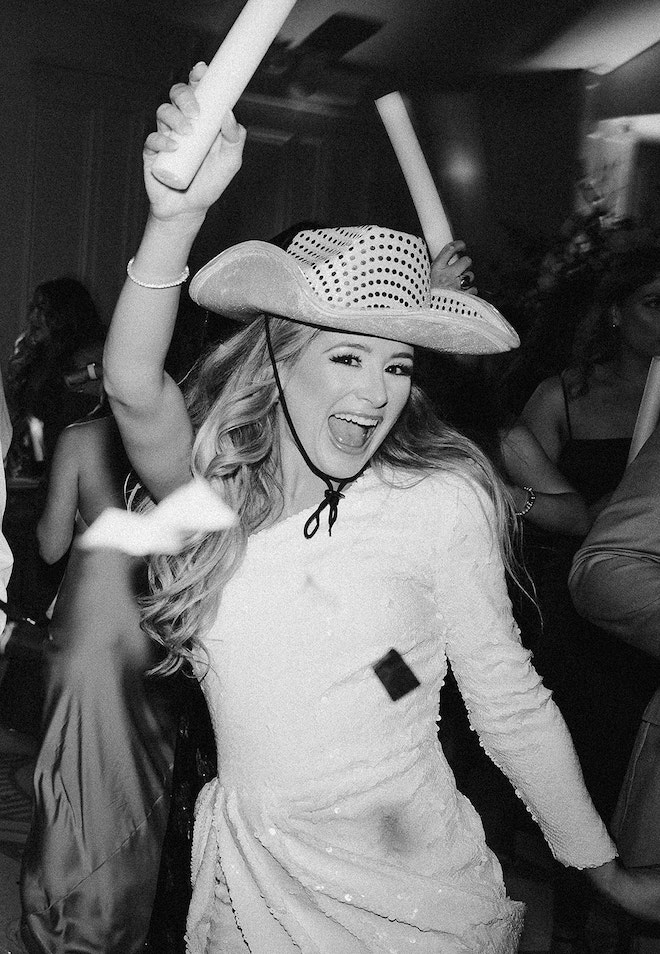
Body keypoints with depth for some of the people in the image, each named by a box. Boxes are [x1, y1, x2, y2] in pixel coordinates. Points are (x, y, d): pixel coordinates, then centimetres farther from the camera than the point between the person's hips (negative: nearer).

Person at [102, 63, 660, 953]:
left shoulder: (442, 501, -14)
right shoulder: (213, 484, -8)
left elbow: (511, 704, -6)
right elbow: (134, 387, -28)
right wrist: (178, 216, -42)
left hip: (410, 880, -2)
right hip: (252, 872, 2)